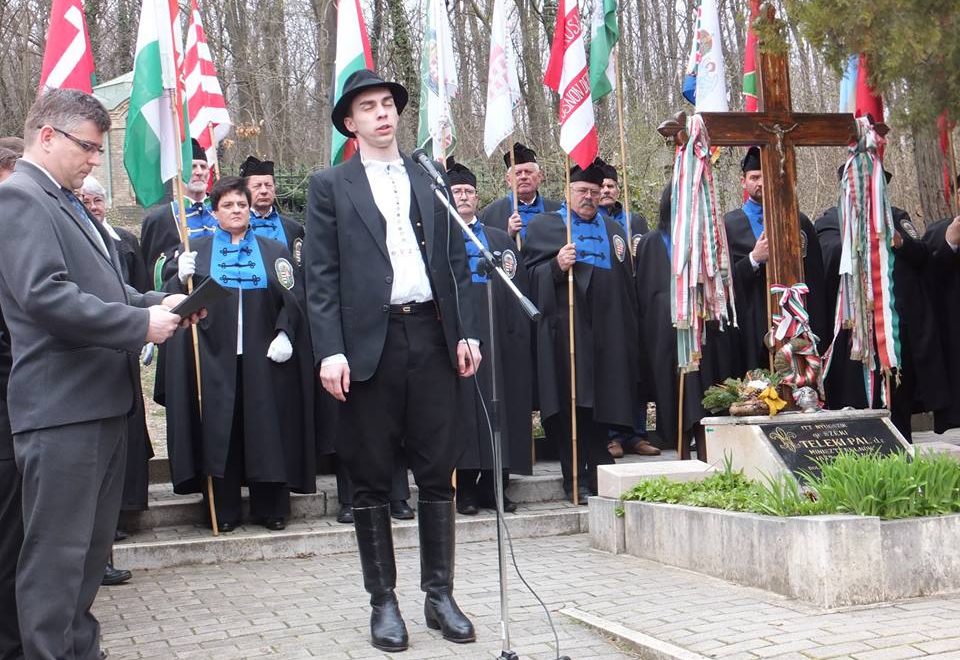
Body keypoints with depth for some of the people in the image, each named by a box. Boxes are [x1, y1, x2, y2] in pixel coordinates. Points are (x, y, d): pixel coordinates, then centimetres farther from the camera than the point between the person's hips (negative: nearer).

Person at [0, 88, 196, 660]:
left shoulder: (68, 204, 19)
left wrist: (155, 303, 6)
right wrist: (141, 324, -19)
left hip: (104, 399, 10)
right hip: (61, 405, -10)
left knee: (92, 546, 18)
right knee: (57, 552, -3)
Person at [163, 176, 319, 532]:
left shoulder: (274, 251, 12)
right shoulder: (194, 251, 10)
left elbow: (293, 299, 6)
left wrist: (285, 334, -9)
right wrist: (182, 278, -15)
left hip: (264, 358, 1)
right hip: (214, 358, 0)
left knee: (267, 432, 2)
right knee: (219, 433, 0)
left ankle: (271, 509, 11)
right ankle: (224, 511, 8)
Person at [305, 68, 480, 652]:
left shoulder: (431, 181, 15)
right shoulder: (330, 187, 6)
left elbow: (456, 263, 14)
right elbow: (321, 277, 0)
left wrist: (465, 332, 4)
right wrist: (330, 351, -10)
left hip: (432, 336, 3)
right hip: (368, 342, -2)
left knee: (438, 472, 5)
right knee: (372, 479, 4)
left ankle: (440, 594, 16)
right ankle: (384, 601, 14)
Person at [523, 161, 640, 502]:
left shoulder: (613, 229, 22)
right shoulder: (544, 225, 9)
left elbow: (625, 283, 24)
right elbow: (531, 274, -1)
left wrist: (628, 329, 16)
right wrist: (556, 266, -20)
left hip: (606, 330, 4)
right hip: (566, 329, -4)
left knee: (602, 403, 3)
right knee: (572, 405, -8)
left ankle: (599, 477, 12)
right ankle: (576, 481, -4)